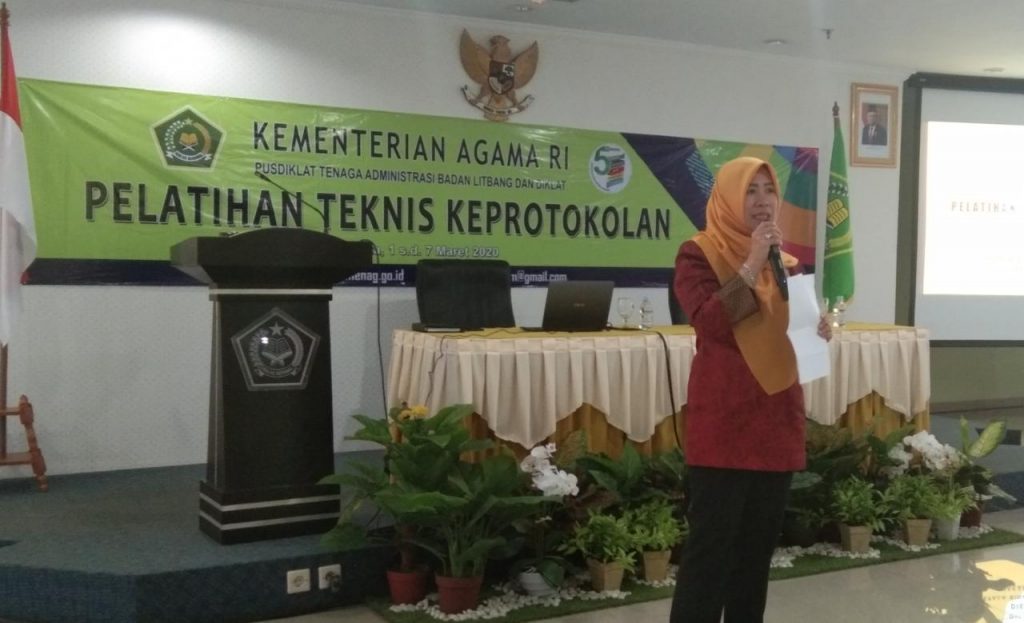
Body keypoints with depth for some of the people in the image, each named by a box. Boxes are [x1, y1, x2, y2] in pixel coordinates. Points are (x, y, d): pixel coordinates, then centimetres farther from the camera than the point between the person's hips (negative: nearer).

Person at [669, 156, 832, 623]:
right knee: (710, 543, -6)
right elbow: (710, 323, -19)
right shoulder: (698, 254, -4)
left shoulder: (785, 260, 14)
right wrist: (752, 264, -19)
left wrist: (820, 330, 1)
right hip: (722, 422, -6)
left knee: (760, 543, 11)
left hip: (777, 418, 6)